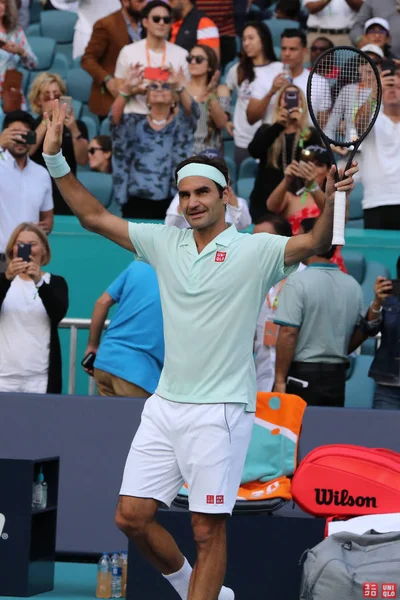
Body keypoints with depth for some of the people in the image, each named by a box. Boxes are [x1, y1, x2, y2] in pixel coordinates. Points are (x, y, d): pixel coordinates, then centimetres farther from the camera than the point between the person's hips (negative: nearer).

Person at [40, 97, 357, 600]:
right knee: (131, 516, 4)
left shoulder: (254, 251, -5)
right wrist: (55, 159, 7)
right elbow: (93, 216, 15)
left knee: (209, 530, -4)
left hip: (219, 411, -5)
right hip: (165, 405, 6)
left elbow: (314, 244, -20)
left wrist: (332, 200, -39)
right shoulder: (164, 243, 10)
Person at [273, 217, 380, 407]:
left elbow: (288, 334, -16)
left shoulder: (297, 282, -11)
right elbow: (354, 338, 11)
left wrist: (280, 380, -13)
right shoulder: (353, 286, 7)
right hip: (337, 377, 6)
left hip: (302, 375, -6)